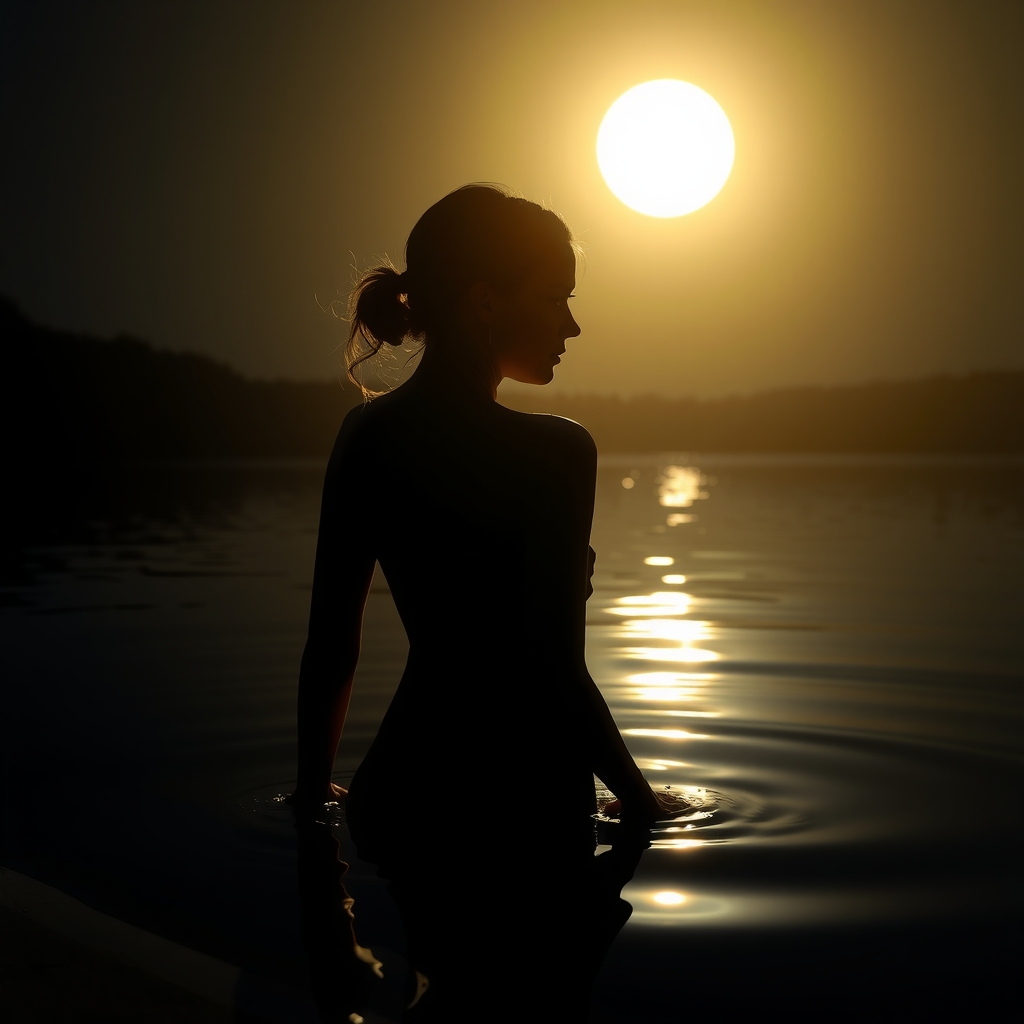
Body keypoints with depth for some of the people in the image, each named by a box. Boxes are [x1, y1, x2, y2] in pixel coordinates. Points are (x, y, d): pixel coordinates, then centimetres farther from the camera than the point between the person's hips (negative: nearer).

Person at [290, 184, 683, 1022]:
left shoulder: (367, 436, 1)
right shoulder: (550, 454, -19)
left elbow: (329, 648, 5)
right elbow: (555, 670, -18)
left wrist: (314, 792, 18)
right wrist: (637, 796, -2)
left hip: (401, 790, 8)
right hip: (516, 812, -7)